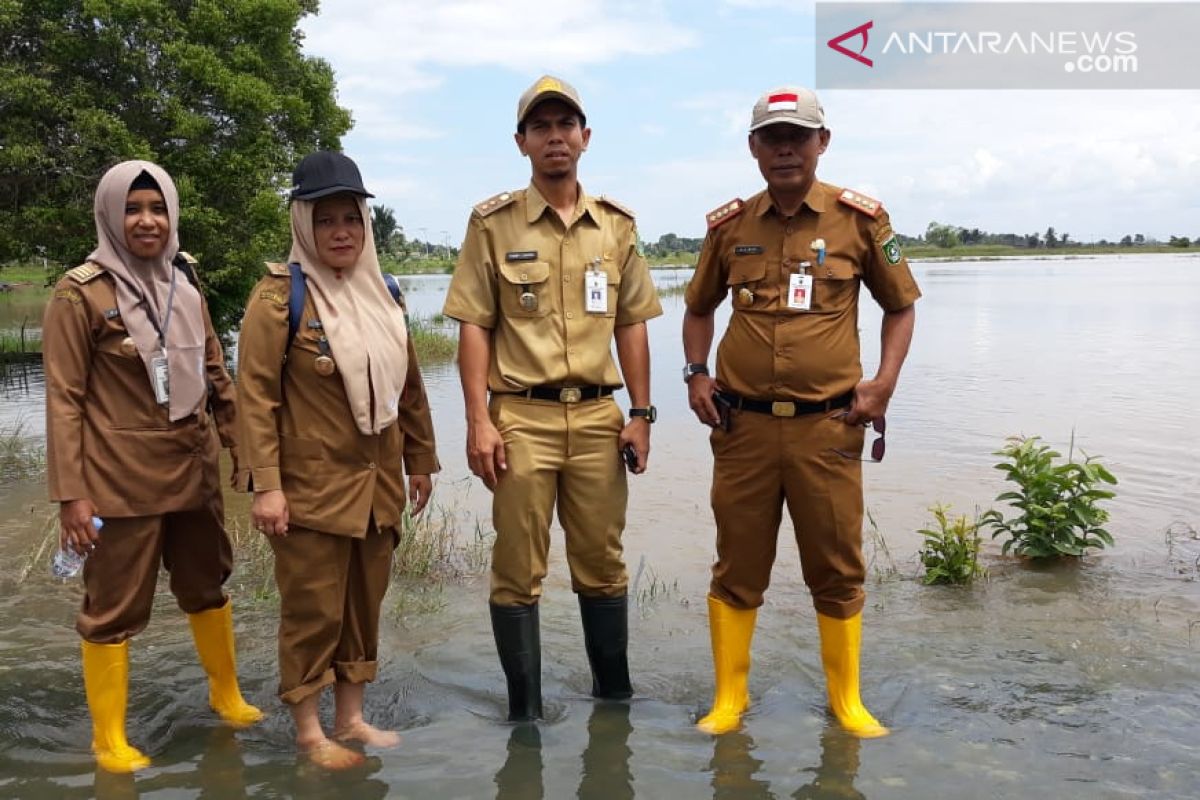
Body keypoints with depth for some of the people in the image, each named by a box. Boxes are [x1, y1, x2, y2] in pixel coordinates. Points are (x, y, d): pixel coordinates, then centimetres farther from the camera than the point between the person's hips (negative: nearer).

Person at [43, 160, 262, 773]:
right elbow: (64, 399, -11)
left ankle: (226, 695, 38)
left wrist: (234, 429, 12)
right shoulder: (81, 293, -11)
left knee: (207, 585, 18)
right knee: (114, 606, 6)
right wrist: (69, 492, -14)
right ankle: (108, 738, 22)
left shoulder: (182, 281, 6)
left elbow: (212, 365, 15)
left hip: (193, 465, 6)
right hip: (121, 475, -5)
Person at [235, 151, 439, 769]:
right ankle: (308, 730, 20)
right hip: (311, 485, -6)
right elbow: (256, 394, -13)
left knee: (365, 603, 14)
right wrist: (265, 484, -18)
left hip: (377, 483, 6)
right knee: (313, 609, 3)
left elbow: (409, 385, 16)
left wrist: (420, 459, 16)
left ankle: (351, 717, 29)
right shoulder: (279, 297, -9)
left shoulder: (382, 295, 10)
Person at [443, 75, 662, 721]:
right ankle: (524, 709, 19)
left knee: (602, 563, 12)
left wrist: (640, 413, 5)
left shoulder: (617, 225, 10)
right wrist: (478, 421, -10)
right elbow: (473, 327, -2)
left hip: (598, 416, 3)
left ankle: (615, 693, 29)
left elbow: (632, 325, 11)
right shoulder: (492, 223, 1)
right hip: (521, 417, -2)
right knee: (518, 568, 5)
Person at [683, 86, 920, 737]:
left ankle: (847, 700, 27)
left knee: (838, 569, 8)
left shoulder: (860, 218, 1)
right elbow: (699, 307, 20)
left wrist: (884, 381, -2)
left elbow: (901, 305, 11)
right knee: (737, 567, 9)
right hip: (743, 425, 1)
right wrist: (696, 375, 6)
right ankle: (728, 700, 24)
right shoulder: (729, 226, 6)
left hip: (827, 427, -1)